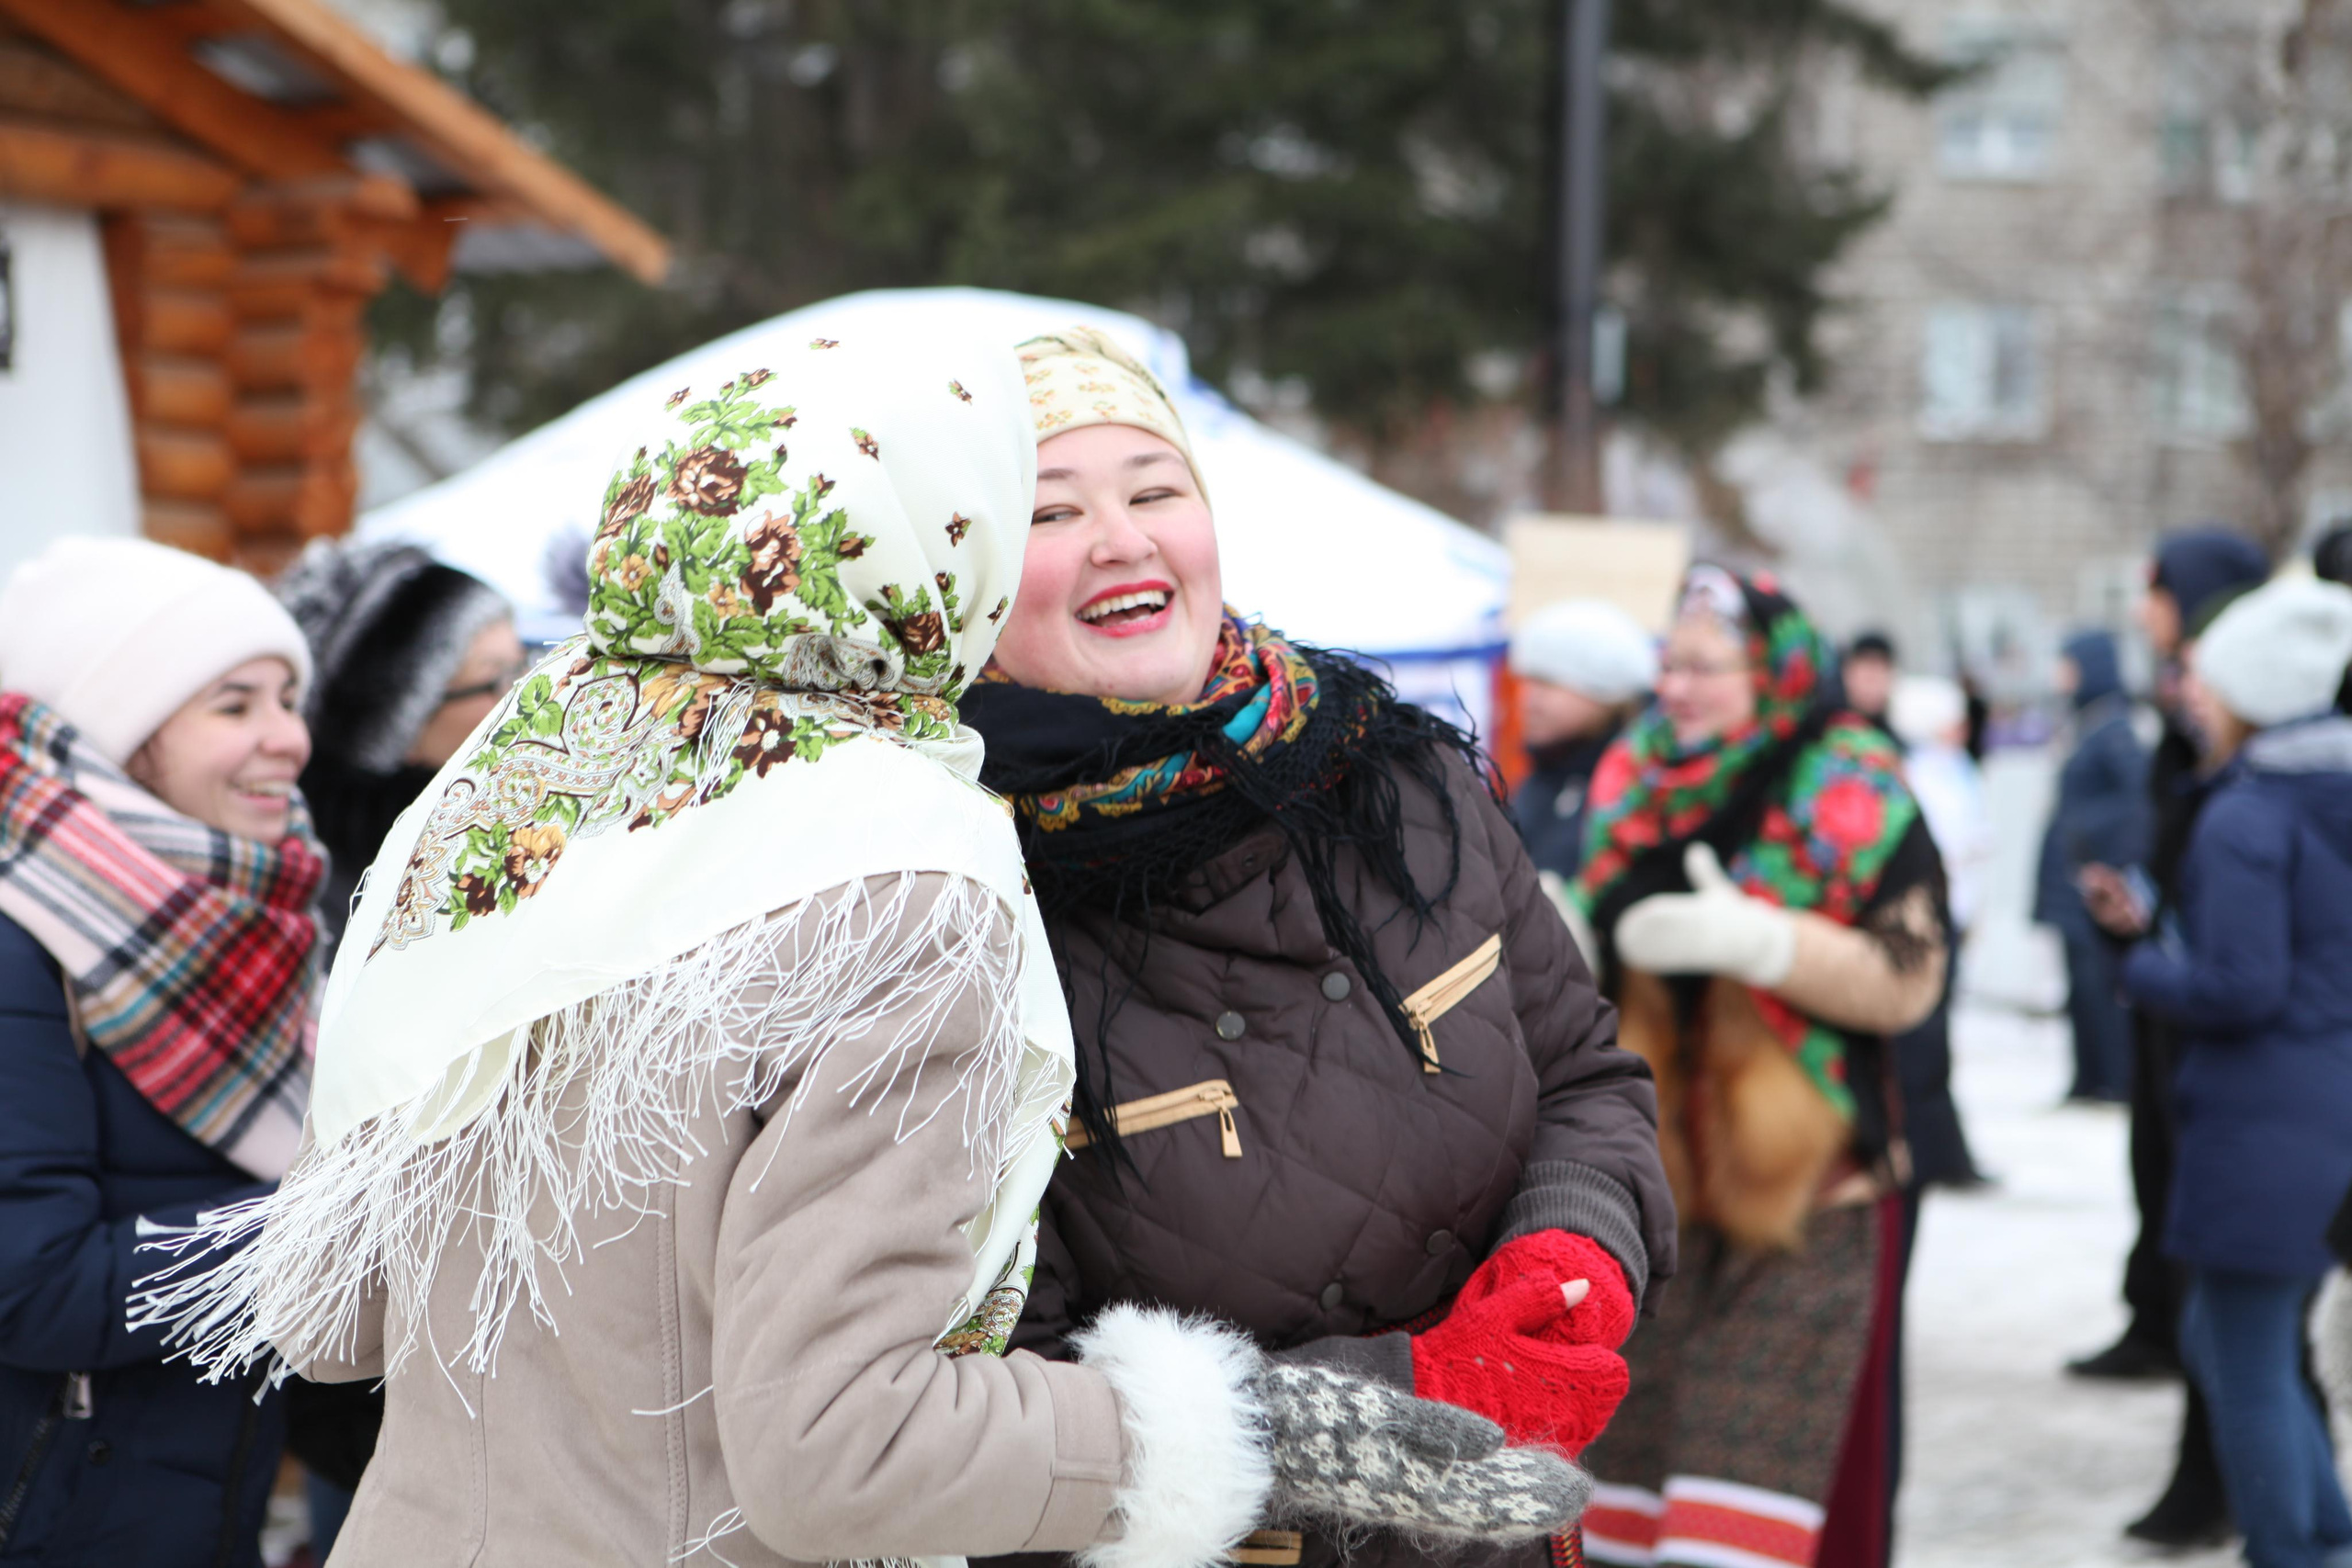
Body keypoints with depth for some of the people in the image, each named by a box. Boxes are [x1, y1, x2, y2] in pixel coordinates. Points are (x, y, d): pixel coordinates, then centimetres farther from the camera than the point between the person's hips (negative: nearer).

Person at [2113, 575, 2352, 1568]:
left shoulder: (2244, 822, -18)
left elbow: (2239, 987, -22)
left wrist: (2145, 969, -4)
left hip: (2264, 1125, -9)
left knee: (2248, 1373, 4)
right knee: (2217, 1340, 22)